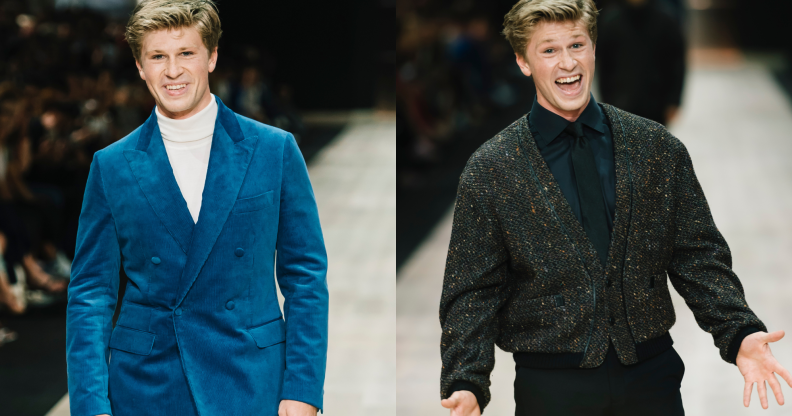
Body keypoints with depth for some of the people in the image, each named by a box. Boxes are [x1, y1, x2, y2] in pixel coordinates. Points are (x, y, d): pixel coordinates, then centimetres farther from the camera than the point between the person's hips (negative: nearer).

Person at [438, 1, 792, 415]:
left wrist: (740, 334, -10)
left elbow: (698, 255, 5)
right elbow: (472, 293, -3)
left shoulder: (658, 148, 3)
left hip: (651, 378, 2)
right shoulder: (489, 171, -2)